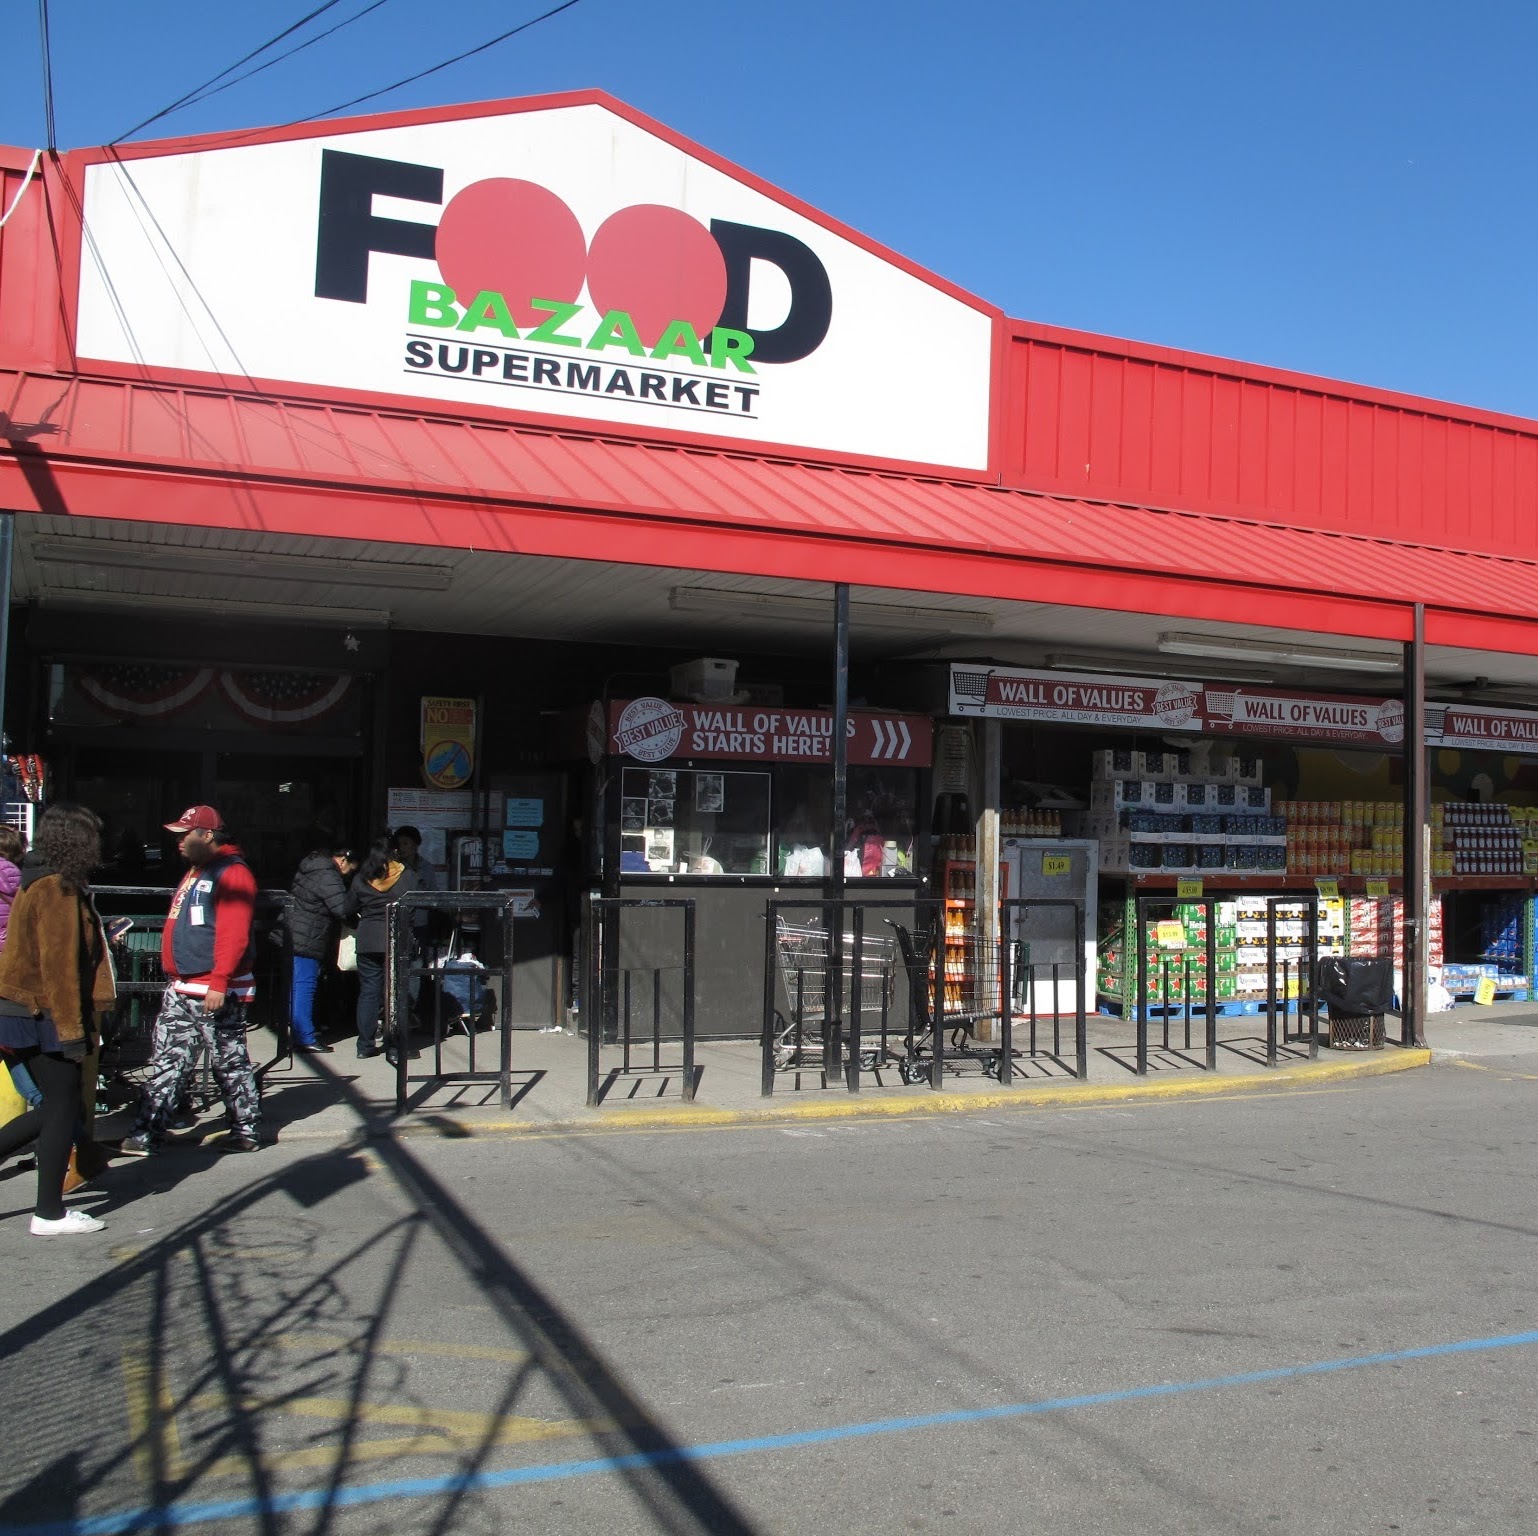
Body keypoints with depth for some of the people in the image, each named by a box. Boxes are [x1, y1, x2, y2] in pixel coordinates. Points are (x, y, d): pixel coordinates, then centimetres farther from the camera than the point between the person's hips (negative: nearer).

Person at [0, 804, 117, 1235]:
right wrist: (72, 1030, -19)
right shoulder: (59, 893, -16)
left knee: (56, 1106, 15)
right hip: (43, 1017, -10)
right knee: (63, 1109, 0)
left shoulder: (44, 888, 14)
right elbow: (60, 967, -20)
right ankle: (49, 1214, 8)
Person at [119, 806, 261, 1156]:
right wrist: (174, 975, 21)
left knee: (229, 1062, 1)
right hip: (181, 989, 10)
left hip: (215, 992, -10)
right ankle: (147, 1134, 11)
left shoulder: (232, 873, -15)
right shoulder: (195, 871, 18)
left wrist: (219, 983, -27)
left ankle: (248, 1130, 11)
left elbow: (234, 935, -23)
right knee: (166, 1062, 8)